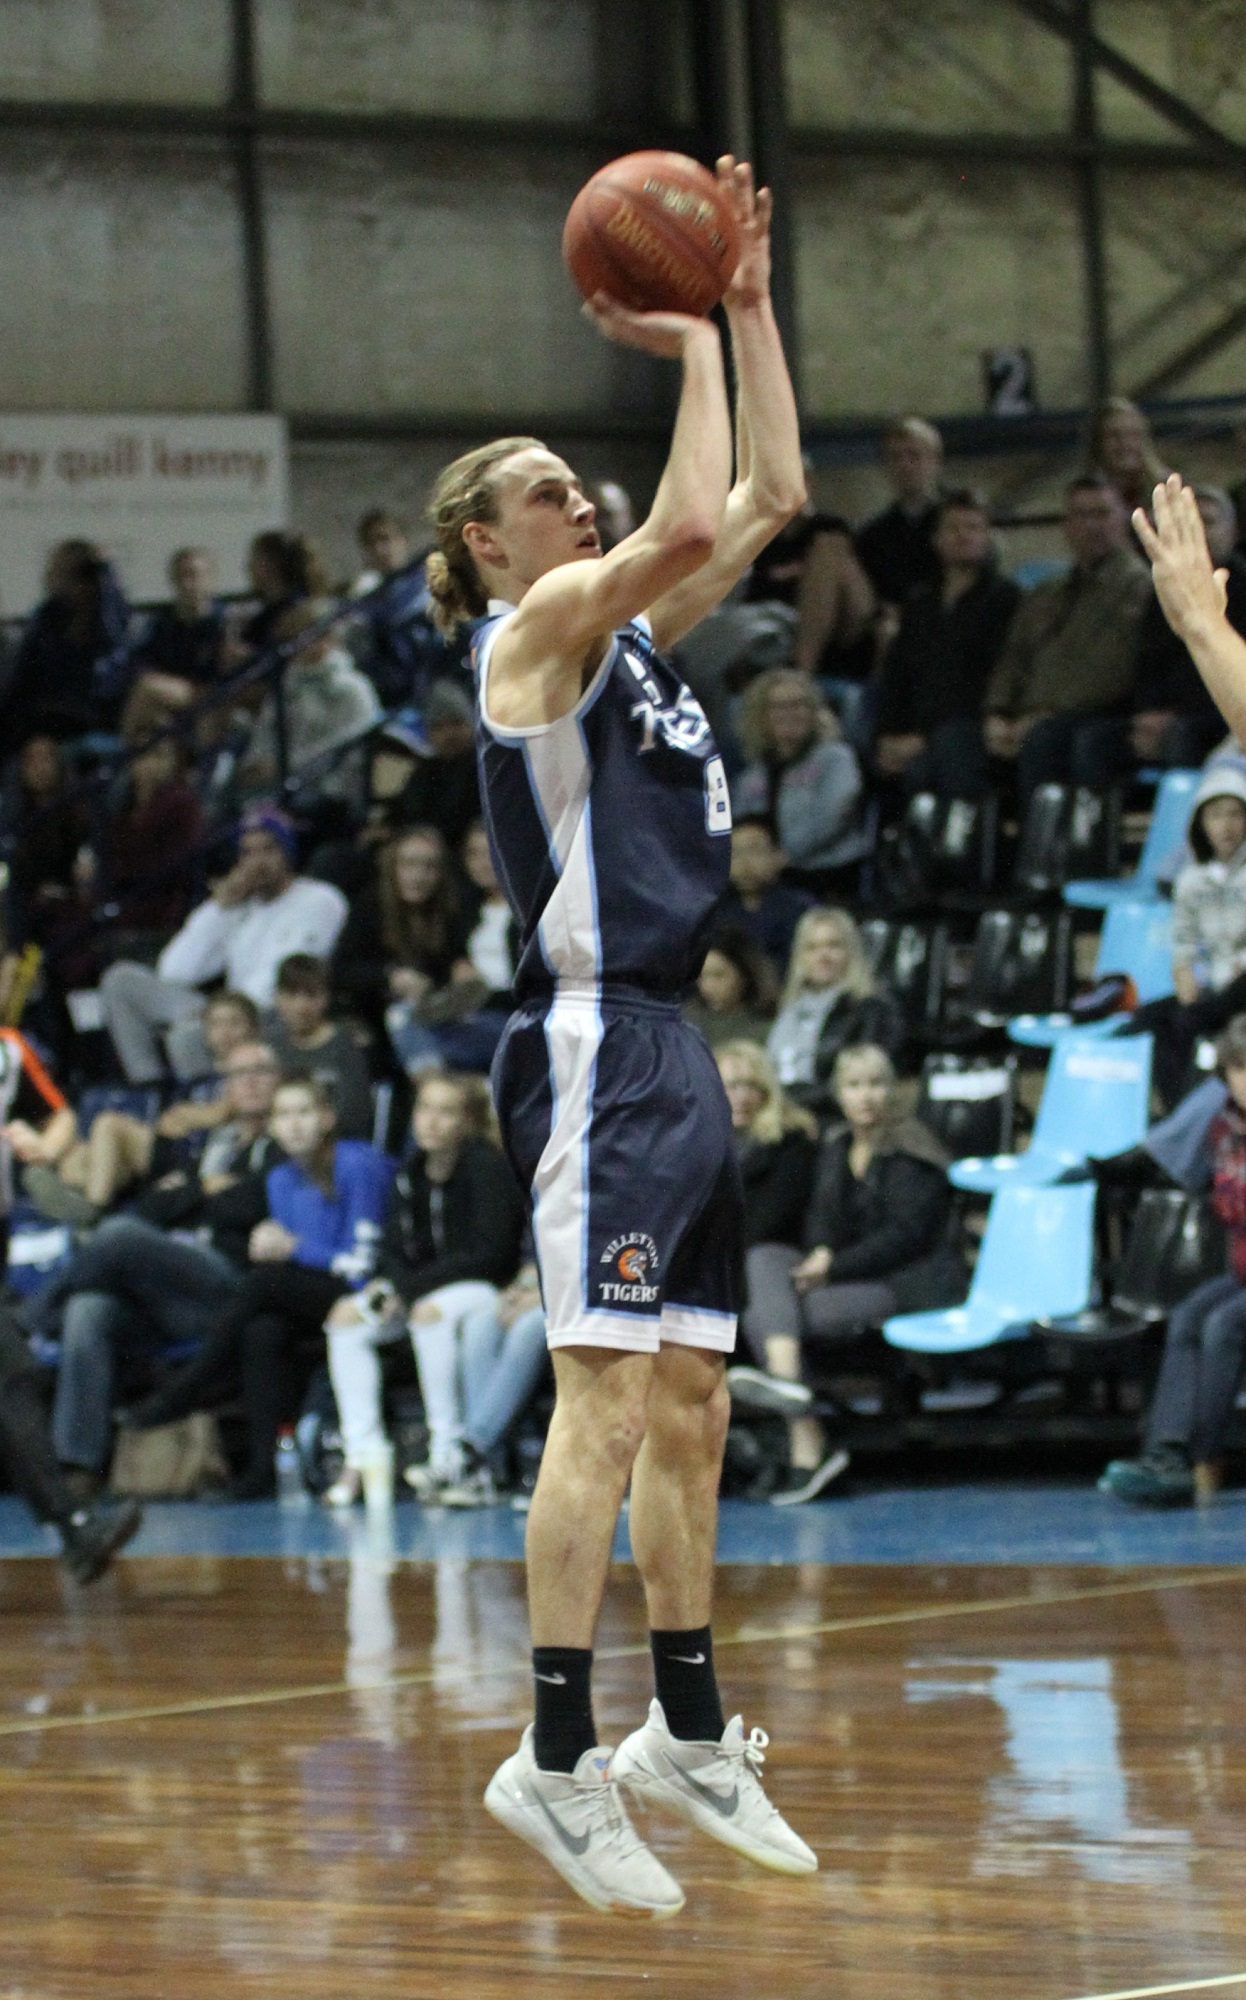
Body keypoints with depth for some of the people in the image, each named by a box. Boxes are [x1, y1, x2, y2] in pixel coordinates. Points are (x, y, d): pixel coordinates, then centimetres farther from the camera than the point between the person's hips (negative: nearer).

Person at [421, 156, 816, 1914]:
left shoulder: (626, 632, 18)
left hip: (671, 1046, 9)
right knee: (606, 1398, -15)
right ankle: (558, 1759, -17)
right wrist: (689, 343, -12)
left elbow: (769, 501, 21)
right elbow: (689, 526, -22)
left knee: (689, 1406, 13)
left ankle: (689, 1734, 21)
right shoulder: (534, 628, -6)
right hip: (597, 1042, -9)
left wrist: (747, 310, 15)